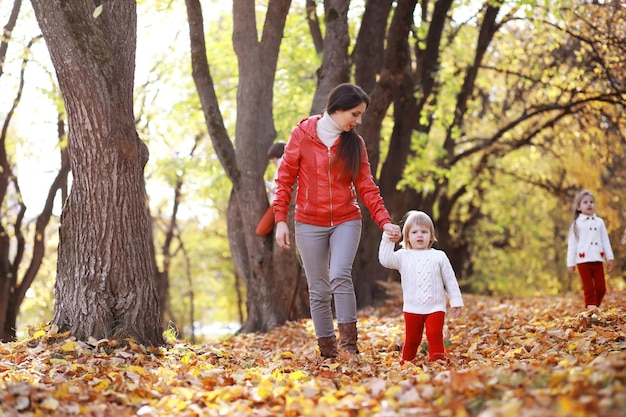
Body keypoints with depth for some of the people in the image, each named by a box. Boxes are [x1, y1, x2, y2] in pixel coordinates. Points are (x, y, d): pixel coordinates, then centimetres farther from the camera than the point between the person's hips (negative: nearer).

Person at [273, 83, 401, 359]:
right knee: (319, 290, 2)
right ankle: (327, 351, 11)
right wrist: (281, 220, -7)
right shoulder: (302, 134, -3)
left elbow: (366, 186, 1)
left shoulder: (355, 143, 3)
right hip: (309, 224, 0)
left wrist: (384, 221, -11)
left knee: (340, 276, -22)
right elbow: (285, 180, 0)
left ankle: (349, 345, -18)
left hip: (346, 221, 1)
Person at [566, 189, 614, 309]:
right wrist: (571, 263, -2)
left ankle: (595, 308, 19)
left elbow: (605, 241, 11)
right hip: (583, 260, -3)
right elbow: (572, 244, 1)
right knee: (589, 289, -3)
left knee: (601, 288, 2)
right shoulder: (577, 224, 2)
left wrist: (609, 258, 5)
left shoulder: (599, 222, 10)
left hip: (598, 260, 3)